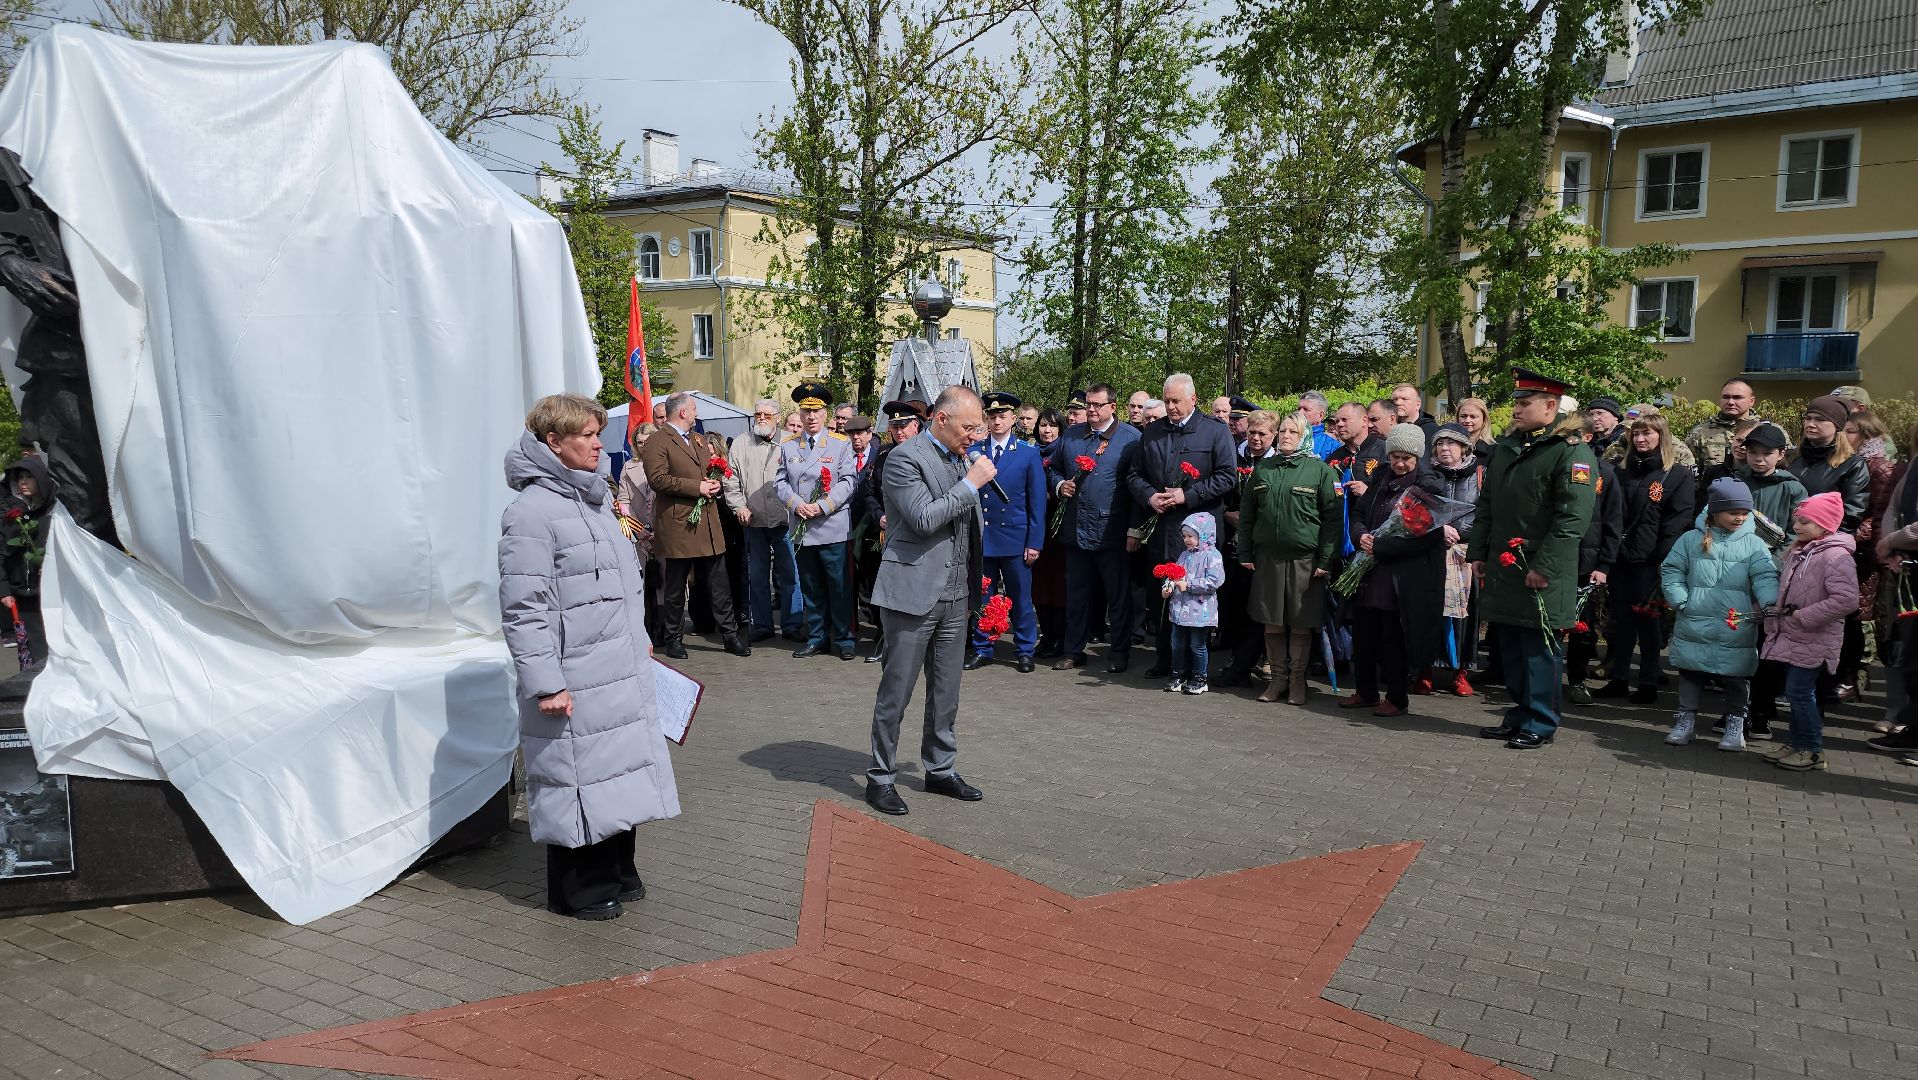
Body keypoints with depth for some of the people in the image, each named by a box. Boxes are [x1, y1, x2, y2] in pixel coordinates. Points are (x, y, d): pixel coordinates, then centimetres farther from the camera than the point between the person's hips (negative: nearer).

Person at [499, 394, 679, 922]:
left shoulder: (595, 501, 14)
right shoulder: (532, 511, -15)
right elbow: (523, 610, -19)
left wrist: (638, 642, 25)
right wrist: (545, 683, -21)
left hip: (622, 675, 9)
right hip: (577, 684, -9)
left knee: (619, 772, 16)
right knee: (580, 779, 3)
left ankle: (617, 874, 31)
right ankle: (578, 891, 19)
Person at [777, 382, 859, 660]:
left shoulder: (841, 443, 1)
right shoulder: (788, 445, 11)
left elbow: (847, 482, -5)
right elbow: (781, 482, 8)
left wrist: (822, 506, -16)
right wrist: (795, 503, -11)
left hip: (833, 528, -3)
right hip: (801, 530, 3)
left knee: (839, 588, 1)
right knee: (811, 589, 11)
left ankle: (843, 639, 11)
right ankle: (816, 638, 21)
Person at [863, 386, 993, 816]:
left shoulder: (963, 461, 13)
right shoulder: (905, 458, -11)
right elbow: (924, 520, -21)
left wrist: (974, 590, 15)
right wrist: (971, 484, -18)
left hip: (955, 597, 7)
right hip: (913, 594, -7)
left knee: (946, 693, 15)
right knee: (895, 692, 3)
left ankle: (941, 770, 28)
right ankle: (880, 778, 14)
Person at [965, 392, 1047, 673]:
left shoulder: (1029, 454, 2)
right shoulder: (973, 452, 7)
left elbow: (1037, 502, 0)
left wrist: (1035, 543, -6)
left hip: (1015, 538, -2)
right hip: (980, 537, 2)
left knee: (1020, 598, 5)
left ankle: (1025, 651, 16)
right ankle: (982, 649, 20)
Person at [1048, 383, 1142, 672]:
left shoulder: (1131, 438, -4)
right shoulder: (1070, 435, 11)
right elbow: (1054, 468, 21)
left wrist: (1136, 528, -13)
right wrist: (1060, 485, -1)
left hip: (1112, 531, -4)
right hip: (1075, 529, 4)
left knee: (1118, 594, 5)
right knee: (1076, 593, 12)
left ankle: (1119, 651, 17)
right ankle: (1074, 651, 22)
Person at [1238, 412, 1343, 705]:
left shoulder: (1321, 470, -1)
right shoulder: (1262, 469, 11)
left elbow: (1333, 518, -4)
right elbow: (1246, 514, 14)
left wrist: (1326, 559, -9)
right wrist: (1245, 553, 8)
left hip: (1305, 560, -3)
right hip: (1267, 558, 3)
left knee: (1301, 625, 3)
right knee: (1272, 624, 7)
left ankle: (1297, 680, 16)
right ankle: (1278, 678, 19)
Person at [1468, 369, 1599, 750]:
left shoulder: (1571, 450, -10)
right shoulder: (1506, 445, 14)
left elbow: (1573, 517, -17)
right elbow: (1486, 503, 19)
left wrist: (1544, 567, -19)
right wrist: (1478, 553, 14)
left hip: (1542, 573, -7)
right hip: (1501, 568, 7)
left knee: (1538, 648, 0)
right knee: (1510, 646, 13)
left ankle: (1540, 723, 11)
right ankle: (1520, 715, 25)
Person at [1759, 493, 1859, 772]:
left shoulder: (1837, 556, -18)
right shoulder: (1798, 551, 9)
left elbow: (1846, 600, -27)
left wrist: (1803, 615, -23)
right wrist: (1778, 612, 11)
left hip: (1813, 641, -9)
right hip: (1792, 636, 9)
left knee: (1799, 692, -5)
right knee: (1797, 692, 16)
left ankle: (1812, 750, 7)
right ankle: (1796, 742, 26)